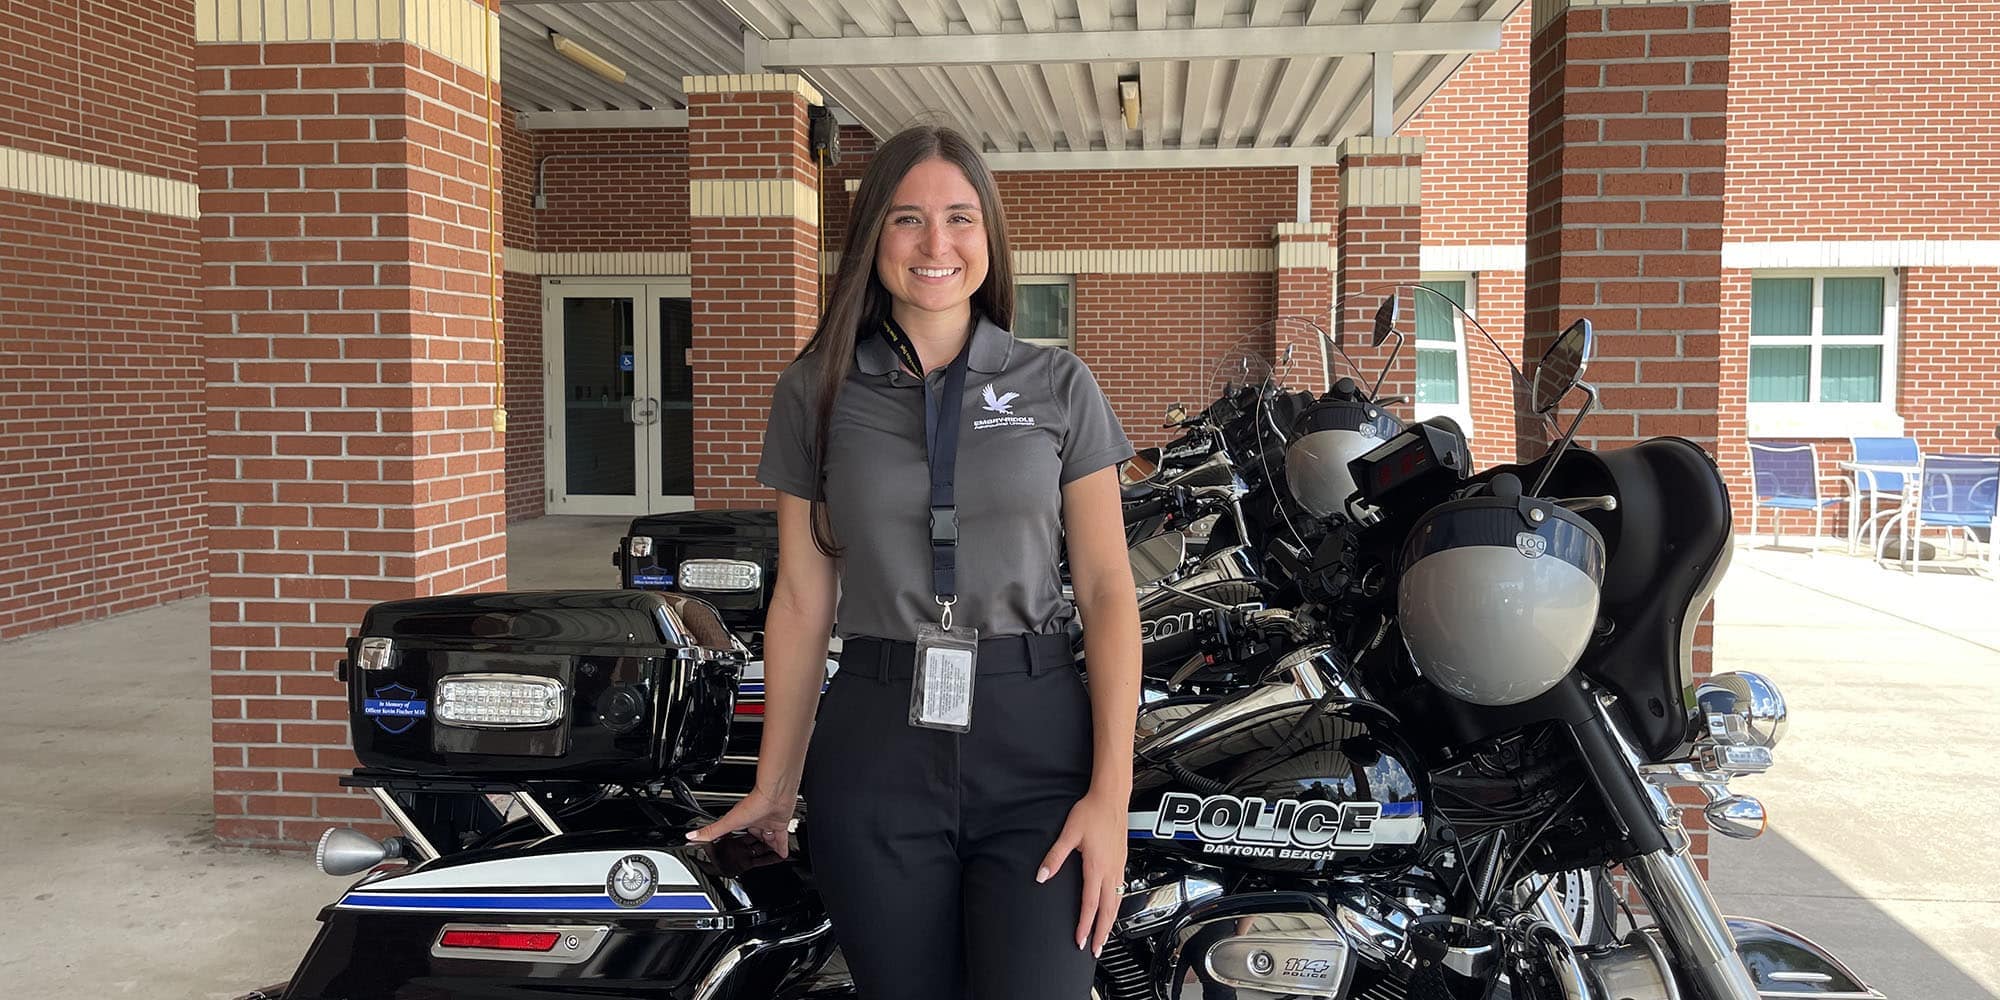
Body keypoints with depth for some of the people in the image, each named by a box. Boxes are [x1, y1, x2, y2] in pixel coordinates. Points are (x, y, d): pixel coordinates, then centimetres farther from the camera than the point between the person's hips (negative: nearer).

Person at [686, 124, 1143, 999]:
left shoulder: (1058, 386, 3)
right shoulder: (814, 391, 6)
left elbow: (1107, 592, 0)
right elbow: (802, 600, 8)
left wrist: (1111, 793, -8)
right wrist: (774, 786, 9)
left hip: (1035, 742, -1)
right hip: (875, 753, 1)